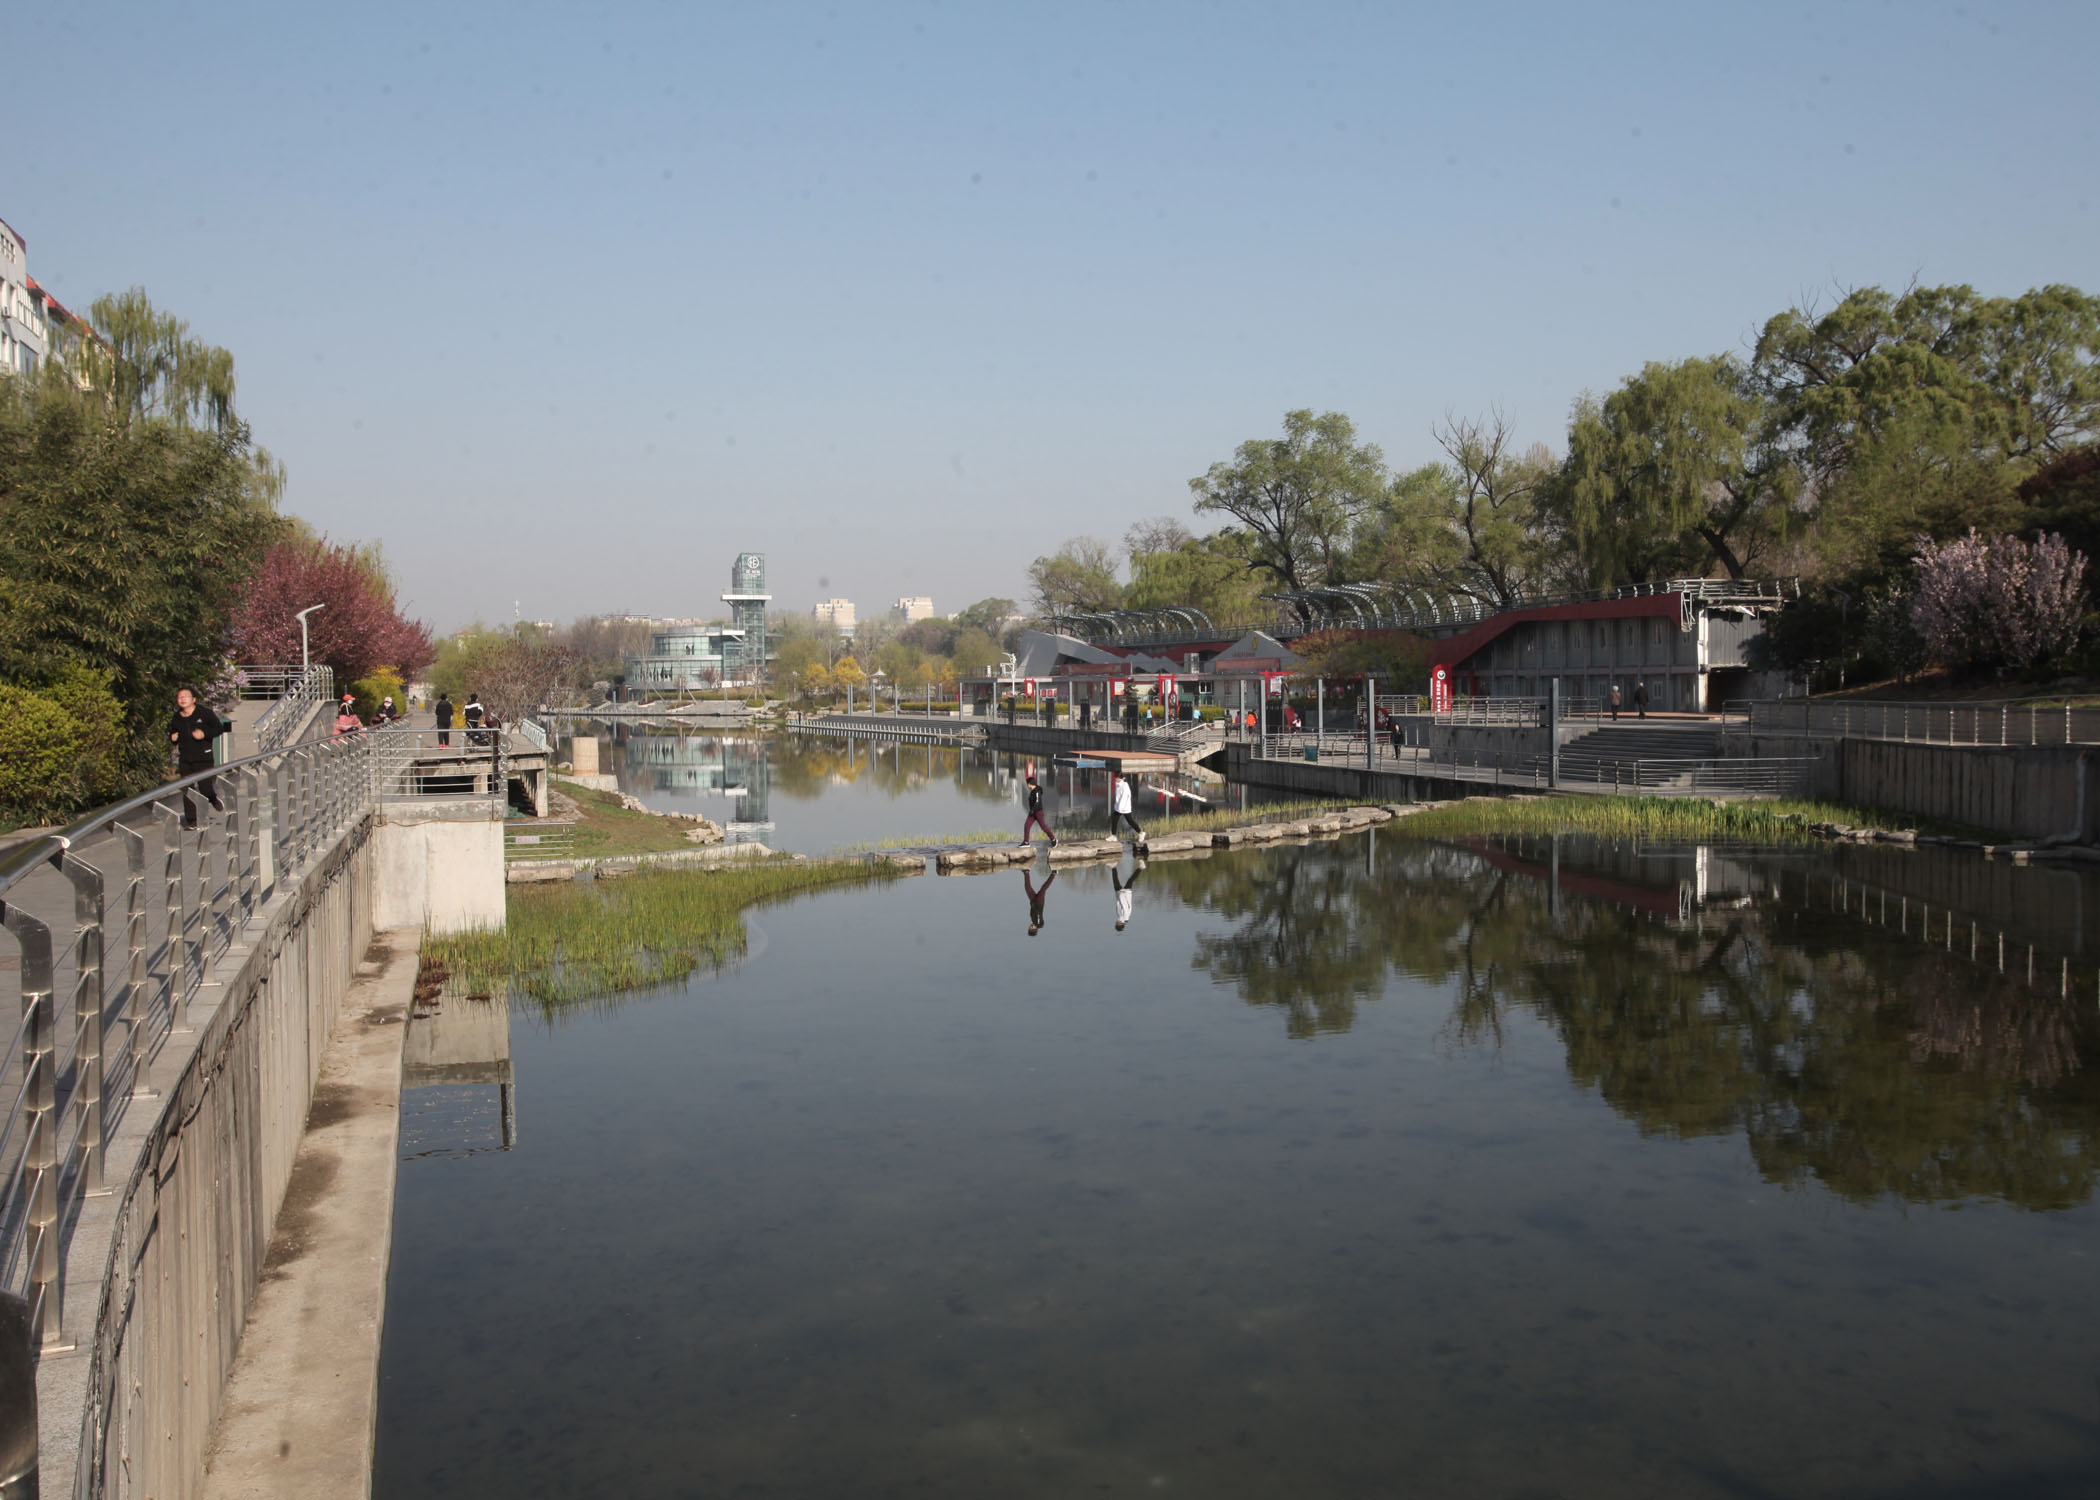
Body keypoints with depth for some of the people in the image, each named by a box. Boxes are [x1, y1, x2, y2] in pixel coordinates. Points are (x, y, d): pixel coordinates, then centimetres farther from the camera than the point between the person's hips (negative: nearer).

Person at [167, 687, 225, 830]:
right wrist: (173, 739, -1)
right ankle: (191, 821, 8)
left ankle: (214, 799, 30)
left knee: (206, 788, -6)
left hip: (203, 758, -4)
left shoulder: (204, 712, -4)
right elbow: (172, 734, 23)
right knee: (187, 791, 1)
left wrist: (205, 734, -18)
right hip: (185, 759, 4)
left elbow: (219, 728, -2)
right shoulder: (176, 718, 8)